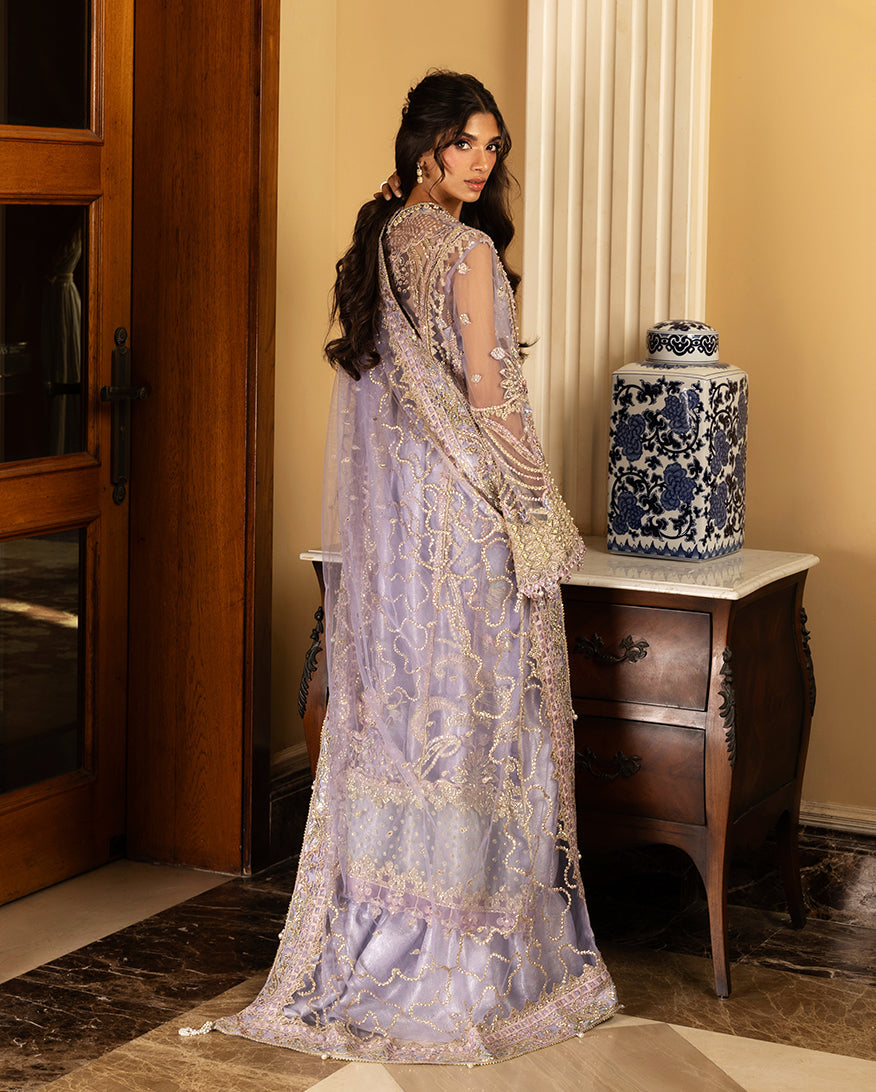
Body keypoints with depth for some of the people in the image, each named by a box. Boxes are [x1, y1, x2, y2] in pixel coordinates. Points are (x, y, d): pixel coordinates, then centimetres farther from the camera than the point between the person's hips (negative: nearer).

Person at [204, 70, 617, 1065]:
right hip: (463, 505, -8)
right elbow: (489, 395, -14)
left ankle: (370, 938, 18)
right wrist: (540, 515, -6)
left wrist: (376, 518, 19)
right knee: (468, 705, 0)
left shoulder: (373, 244, 9)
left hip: (382, 503, 8)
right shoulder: (469, 251, -14)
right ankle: (469, 947, 7)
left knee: (388, 700, 11)